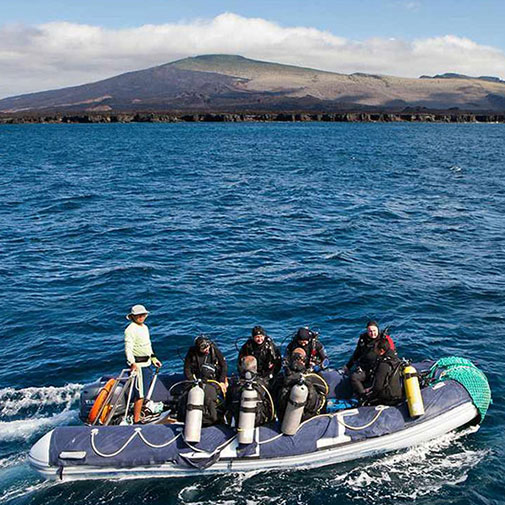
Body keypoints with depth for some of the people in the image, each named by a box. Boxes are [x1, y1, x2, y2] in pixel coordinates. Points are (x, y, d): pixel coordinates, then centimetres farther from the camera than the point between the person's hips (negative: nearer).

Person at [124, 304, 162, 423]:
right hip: (137, 365, -9)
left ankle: (138, 414, 27)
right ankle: (136, 421, -4)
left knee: (143, 392, 16)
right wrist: (132, 363, -33)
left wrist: (153, 358, 26)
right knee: (140, 394, -9)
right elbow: (128, 348, -22)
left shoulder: (145, 327, 14)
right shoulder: (130, 329, -15)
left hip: (146, 363, 9)